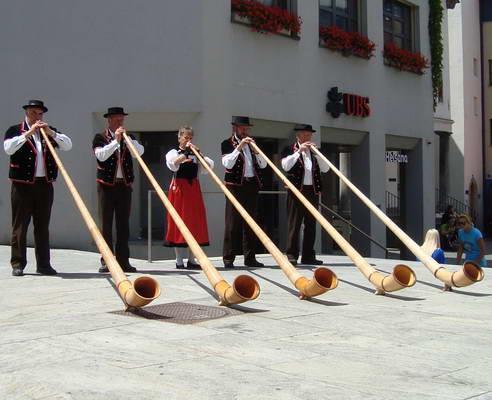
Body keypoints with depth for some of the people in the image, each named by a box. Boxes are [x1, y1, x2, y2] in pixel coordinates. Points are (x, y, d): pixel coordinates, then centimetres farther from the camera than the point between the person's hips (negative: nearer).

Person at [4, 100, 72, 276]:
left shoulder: (49, 131, 16)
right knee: (19, 225, -1)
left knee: (43, 226, 7)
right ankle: (18, 264, 4)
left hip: (45, 185, 3)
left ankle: (43, 264, 11)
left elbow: (68, 145, 4)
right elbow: (8, 148, -13)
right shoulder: (15, 130, 5)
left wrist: (50, 132, -8)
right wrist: (28, 133, -15)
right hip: (22, 184, -3)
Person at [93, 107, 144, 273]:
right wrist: (115, 140, -16)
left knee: (123, 224, 4)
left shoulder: (128, 138, 14)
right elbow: (101, 155, -14)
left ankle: (123, 260, 7)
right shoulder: (100, 138, 4)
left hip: (124, 185, 3)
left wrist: (127, 138, -11)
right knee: (106, 224, -1)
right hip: (107, 185, -3)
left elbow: (140, 151, -3)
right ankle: (106, 261, 1)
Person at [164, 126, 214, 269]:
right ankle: (179, 260, 2)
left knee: (195, 222, 2)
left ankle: (192, 259, 9)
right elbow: (173, 165, -19)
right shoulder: (173, 153, 4)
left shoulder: (196, 154, 15)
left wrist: (198, 153, -10)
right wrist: (186, 151, -25)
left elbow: (209, 166, 0)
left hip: (194, 189, 4)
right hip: (179, 189, -4)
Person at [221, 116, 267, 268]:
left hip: (252, 186, 5)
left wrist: (256, 149, -4)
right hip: (235, 186, -5)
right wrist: (238, 147, -19)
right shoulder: (227, 144, 2)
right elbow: (227, 164, -13)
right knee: (232, 223, -7)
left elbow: (263, 165, 10)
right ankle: (228, 258, -5)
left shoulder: (252, 143, 18)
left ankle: (250, 257, 11)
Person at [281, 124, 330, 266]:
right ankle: (291, 255, -4)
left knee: (311, 225, 6)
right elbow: (286, 166, -12)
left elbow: (325, 169, 7)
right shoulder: (290, 150, 5)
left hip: (313, 191, 5)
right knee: (294, 224, -5)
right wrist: (298, 151, -14)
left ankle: (308, 256, 11)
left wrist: (316, 153, -3)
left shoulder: (314, 151, 19)